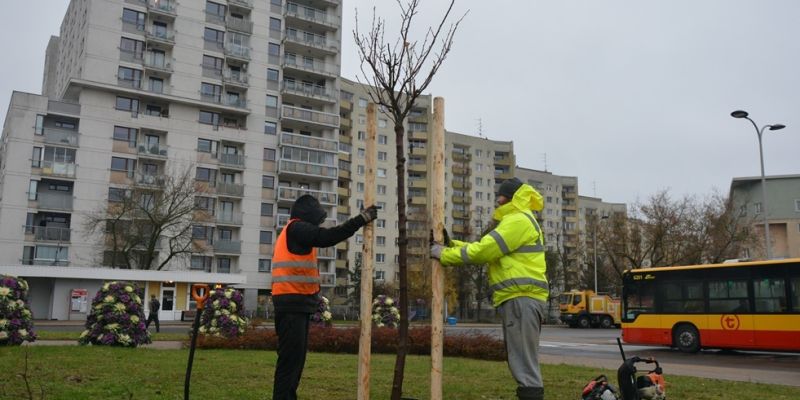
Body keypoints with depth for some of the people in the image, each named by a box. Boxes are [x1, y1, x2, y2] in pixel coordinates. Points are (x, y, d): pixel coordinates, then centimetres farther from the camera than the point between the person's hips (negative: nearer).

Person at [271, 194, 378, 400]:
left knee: (297, 356, 12)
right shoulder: (296, 228, -7)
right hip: (293, 303, -10)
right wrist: (361, 220, -15)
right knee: (291, 357, -9)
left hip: (296, 303, 10)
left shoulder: (295, 233, 23)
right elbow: (327, 237, -18)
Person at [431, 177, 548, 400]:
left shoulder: (519, 220, -9)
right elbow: (486, 249, 22)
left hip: (522, 298, -11)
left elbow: (483, 251, -15)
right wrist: (450, 244, 13)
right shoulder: (515, 221, 27)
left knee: (524, 365, -11)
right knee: (522, 363, 14)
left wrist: (444, 255, -6)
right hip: (518, 298, 11)